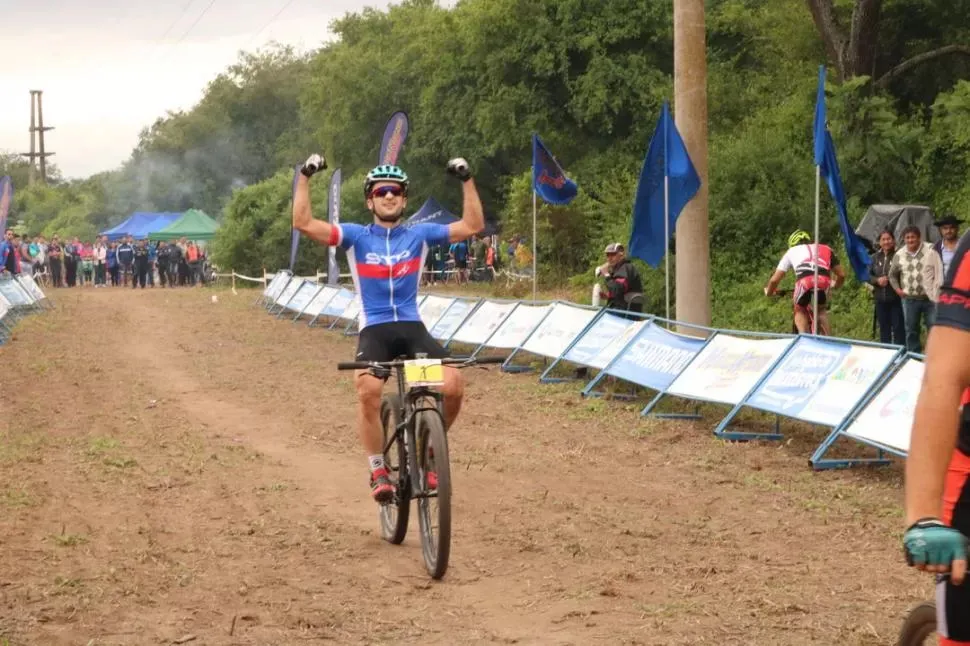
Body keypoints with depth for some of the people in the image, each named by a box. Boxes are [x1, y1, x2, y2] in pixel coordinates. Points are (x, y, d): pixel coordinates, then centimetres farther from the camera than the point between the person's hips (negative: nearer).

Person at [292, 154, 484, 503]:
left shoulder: (420, 235, 10)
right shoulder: (357, 236, 6)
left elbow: (472, 226, 5)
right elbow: (303, 223, -4)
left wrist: (467, 180, -1)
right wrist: (305, 177, -9)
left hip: (412, 327, 2)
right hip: (374, 329, -2)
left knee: (452, 385, -21)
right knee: (368, 389, -31)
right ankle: (378, 472, -14)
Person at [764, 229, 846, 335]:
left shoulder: (791, 251, 33)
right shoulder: (825, 249, 36)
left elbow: (775, 279, 29)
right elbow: (841, 274, 34)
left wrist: (768, 292, 50)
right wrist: (835, 286, 56)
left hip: (804, 282, -1)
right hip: (823, 281, 1)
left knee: (800, 311, 27)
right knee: (821, 311, 31)